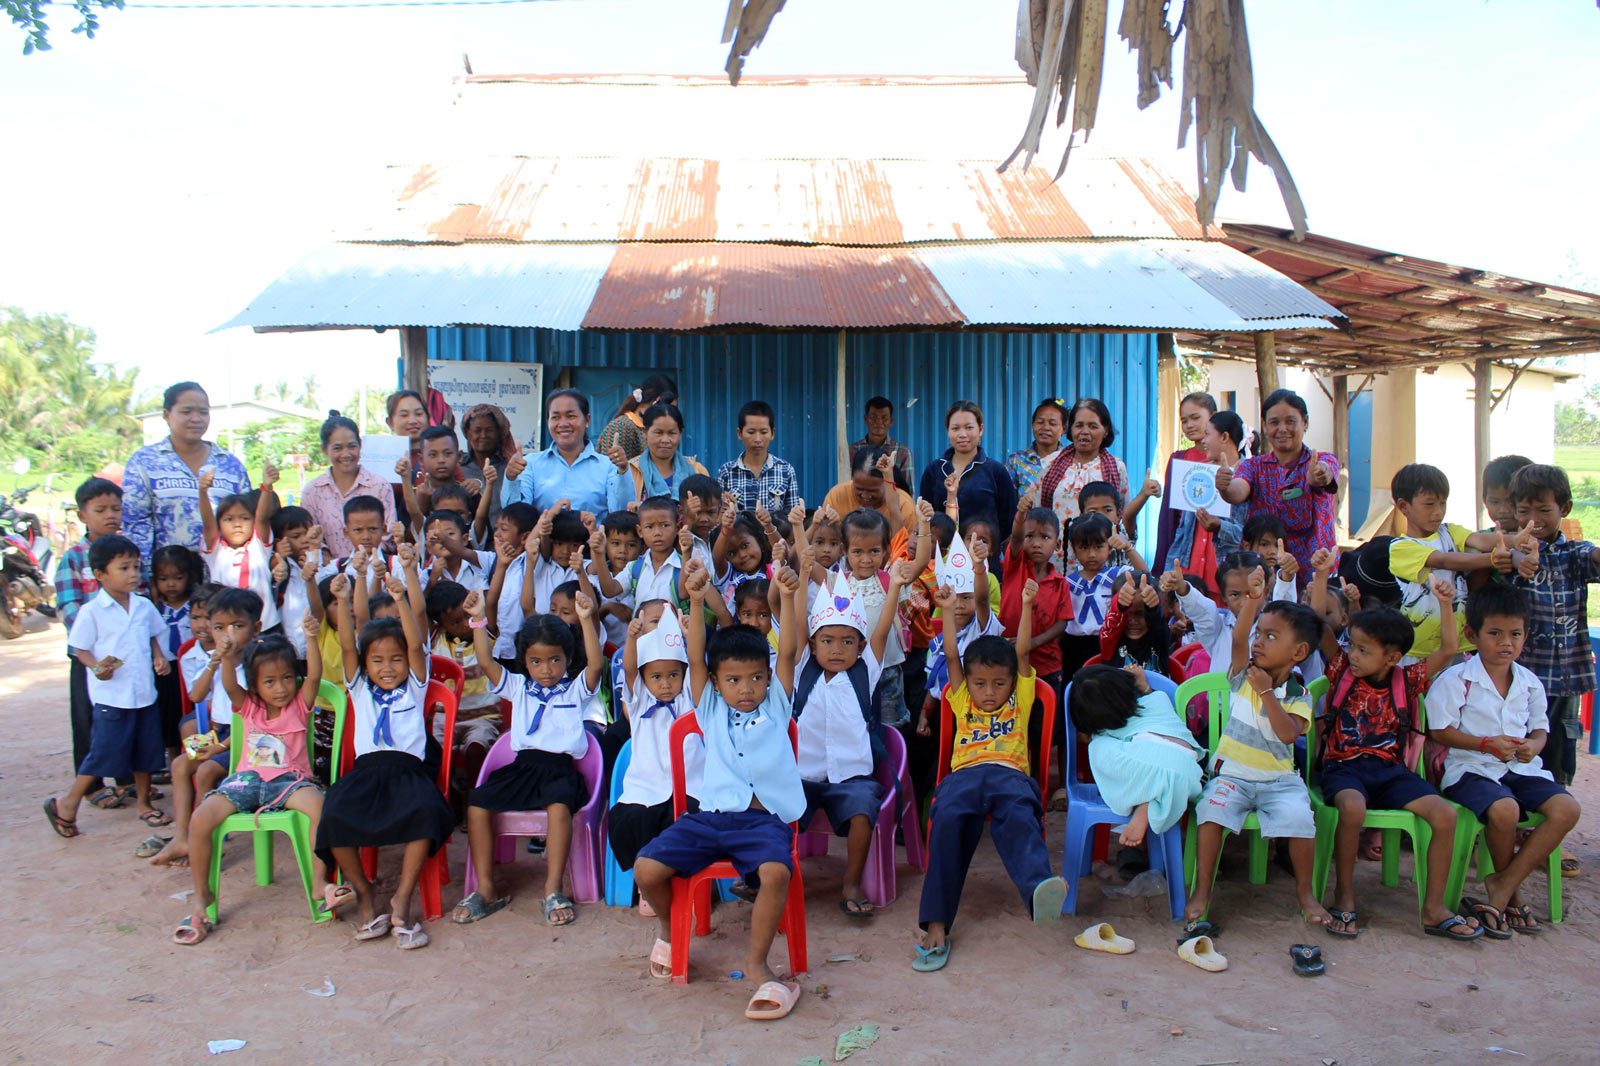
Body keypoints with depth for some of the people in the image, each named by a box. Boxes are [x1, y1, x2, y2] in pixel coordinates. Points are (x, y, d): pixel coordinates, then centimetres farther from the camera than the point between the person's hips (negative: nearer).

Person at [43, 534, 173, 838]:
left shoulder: (144, 606, 5)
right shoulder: (92, 611, -10)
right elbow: (80, 648, -6)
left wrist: (159, 657, 0)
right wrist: (96, 666, -23)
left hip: (144, 693, 5)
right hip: (111, 696, -5)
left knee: (146, 750, 13)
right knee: (104, 752, -3)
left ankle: (143, 804, 28)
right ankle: (67, 804, 16)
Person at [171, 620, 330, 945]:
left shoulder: (299, 704, 6)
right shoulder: (248, 707, 10)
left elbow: (314, 675, -11)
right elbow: (230, 686, -10)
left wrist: (311, 638, -29)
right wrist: (227, 658, -33)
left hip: (289, 780, -2)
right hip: (247, 779, 2)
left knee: (320, 805, -35)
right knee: (200, 820, -21)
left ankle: (319, 882, -27)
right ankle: (202, 896, -1)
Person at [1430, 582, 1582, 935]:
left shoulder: (1530, 682, 11)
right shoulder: (1455, 680, -6)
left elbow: (1540, 728, 18)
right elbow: (1440, 731, -7)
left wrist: (1534, 746, -6)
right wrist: (1487, 744, -17)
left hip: (1520, 768, 6)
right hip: (1470, 769, -6)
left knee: (1567, 808, -20)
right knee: (1504, 810, -34)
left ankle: (1502, 886, -13)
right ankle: (1511, 890, -3)